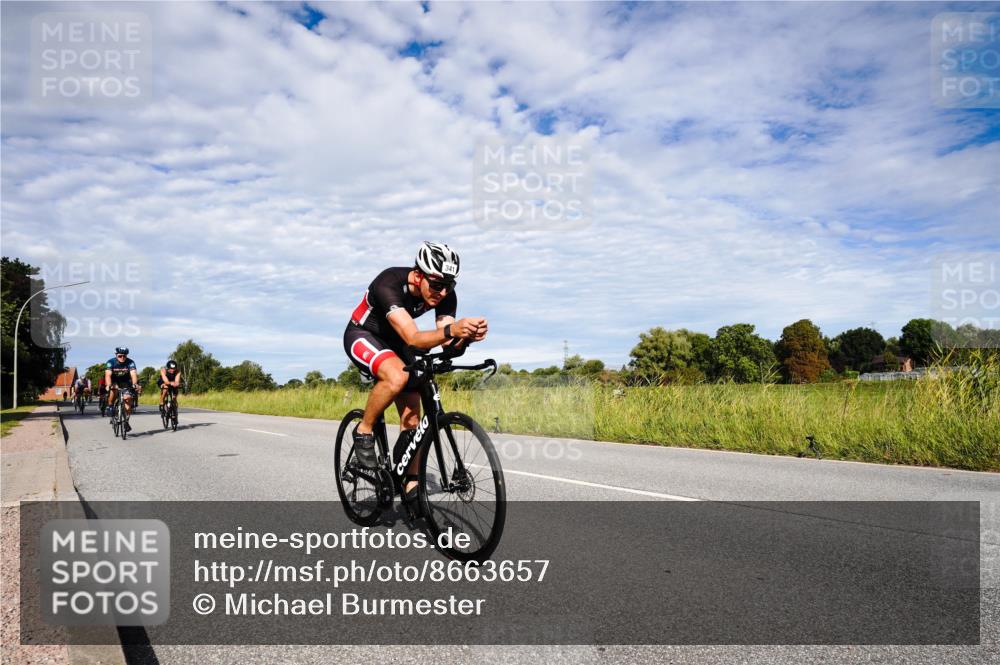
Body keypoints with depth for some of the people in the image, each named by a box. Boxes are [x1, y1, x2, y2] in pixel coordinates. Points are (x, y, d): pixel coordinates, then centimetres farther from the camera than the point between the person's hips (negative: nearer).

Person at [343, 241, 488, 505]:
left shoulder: (446, 295, -20)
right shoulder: (389, 284, -36)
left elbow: (448, 343, -26)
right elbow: (413, 339, -47)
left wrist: (468, 335, -48)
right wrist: (451, 329, -64)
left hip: (395, 343, 6)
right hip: (362, 335, -5)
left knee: (412, 416, -3)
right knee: (397, 376, -36)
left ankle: (411, 486, 8)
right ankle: (364, 431, -12)